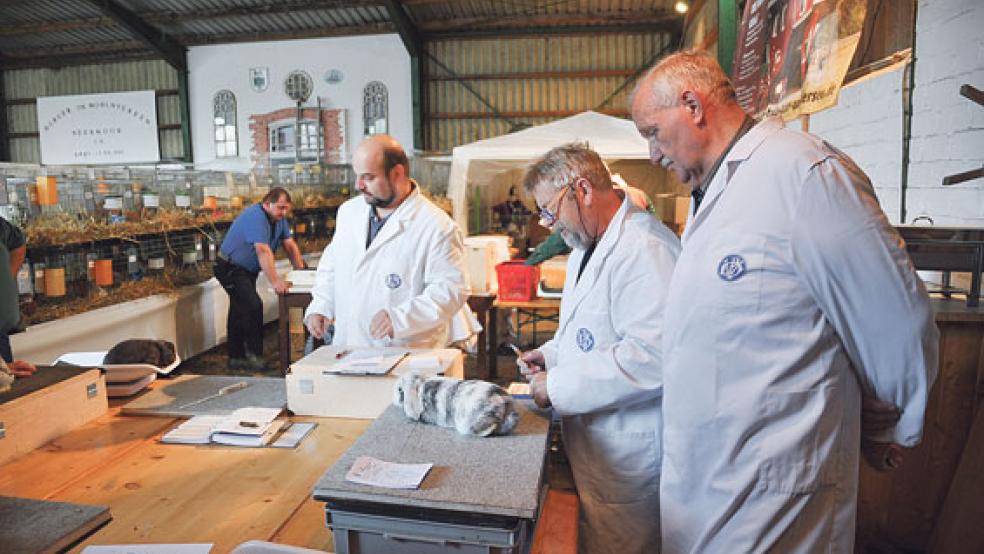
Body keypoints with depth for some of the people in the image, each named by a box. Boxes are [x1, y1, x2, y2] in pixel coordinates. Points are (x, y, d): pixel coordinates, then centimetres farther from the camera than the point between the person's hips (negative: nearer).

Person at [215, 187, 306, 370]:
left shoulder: (279, 218, 2)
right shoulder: (255, 216, -27)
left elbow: (290, 245, 4)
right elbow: (263, 251, -36)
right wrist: (275, 281, -41)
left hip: (248, 270, 9)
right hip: (230, 268, -9)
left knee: (239, 312, 13)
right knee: (253, 306, -19)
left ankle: (236, 358, 20)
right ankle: (254, 355, -11)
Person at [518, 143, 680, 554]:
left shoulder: (645, 249, -24)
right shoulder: (590, 244, 11)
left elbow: (653, 355, -32)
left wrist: (558, 386, -23)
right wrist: (552, 353, 8)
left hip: (626, 453, -9)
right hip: (588, 439, 10)